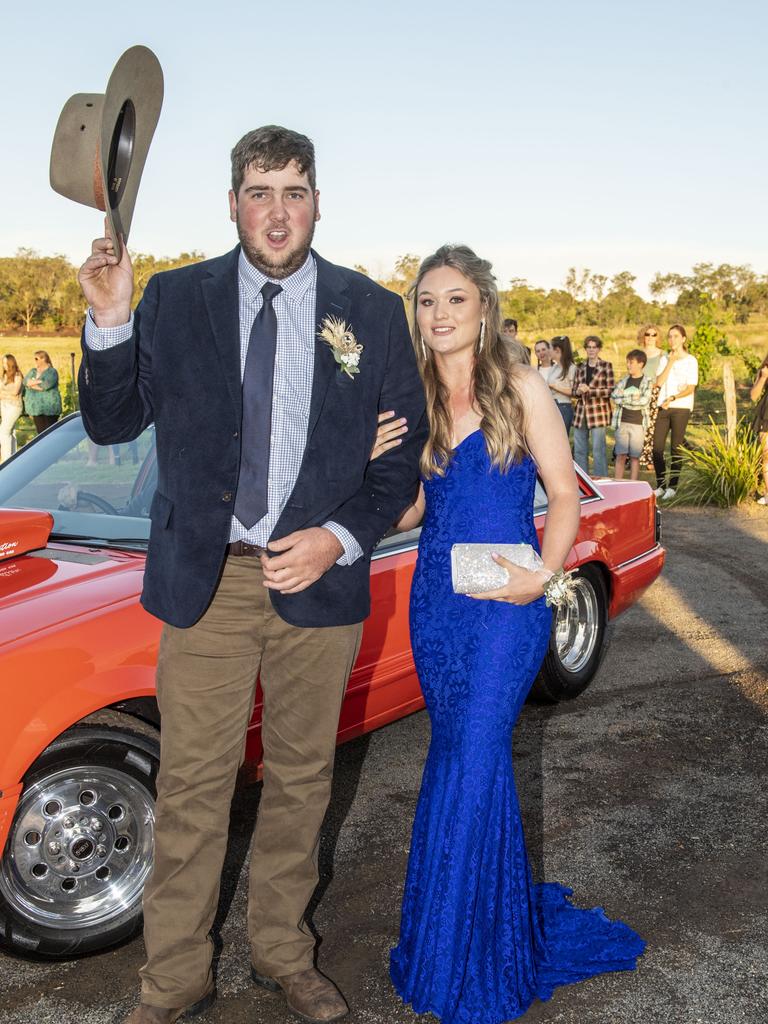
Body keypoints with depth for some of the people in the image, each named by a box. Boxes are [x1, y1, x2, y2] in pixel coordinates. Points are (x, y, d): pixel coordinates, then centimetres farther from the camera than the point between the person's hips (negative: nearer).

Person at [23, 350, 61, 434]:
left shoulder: (52, 372, -5)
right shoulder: (32, 371, 17)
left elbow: (47, 384, -21)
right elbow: (25, 381, 1)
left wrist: (33, 383, -6)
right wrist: (39, 381, -14)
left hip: (49, 408, -6)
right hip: (36, 408, 6)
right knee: (40, 432, 7)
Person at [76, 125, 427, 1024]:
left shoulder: (370, 311, 3)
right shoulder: (174, 300, 3)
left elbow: (405, 452, 4)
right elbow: (111, 425, 3)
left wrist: (339, 539, -11)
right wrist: (109, 322, -13)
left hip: (319, 579, 1)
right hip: (204, 578, -1)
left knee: (301, 777, 15)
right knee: (192, 786, 6)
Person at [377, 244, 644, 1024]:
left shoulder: (521, 388, -4)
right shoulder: (414, 398, 9)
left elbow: (564, 497, -3)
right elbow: (409, 511, 10)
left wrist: (544, 573, -19)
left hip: (506, 604, -5)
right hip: (435, 599, 5)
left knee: (472, 762, -7)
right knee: (457, 754, 10)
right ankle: (512, 919, 31)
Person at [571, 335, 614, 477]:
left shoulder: (606, 366, 0)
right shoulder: (580, 367, 13)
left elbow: (611, 390, -7)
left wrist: (589, 390, -14)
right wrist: (579, 391, -7)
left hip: (598, 412, -5)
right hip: (581, 412, 5)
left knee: (598, 449, -5)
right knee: (579, 450, 7)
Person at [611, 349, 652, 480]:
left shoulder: (647, 382, 0)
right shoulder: (624, 380, 11)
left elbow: (645, 401, -14)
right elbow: (614, 395, -2)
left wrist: (624, 399, -6)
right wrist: (634, 396, -10)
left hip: (638, 424, -3)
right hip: (622, 422, 3)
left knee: (635, 456, 1)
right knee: (621, 455, 0)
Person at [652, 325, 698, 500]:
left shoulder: (690, 360, -1)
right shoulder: (664, 359, 12)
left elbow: (690, 388, -7)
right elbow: (659, 382, -2)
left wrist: (672, 398, -19)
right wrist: (671, 362, -6)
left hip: (681, 408, -4)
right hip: (663, 407, 4)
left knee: (676, 448, -1)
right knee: (657, 447, -2)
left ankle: (672, 486, 5)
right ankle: (661, 485, 8)